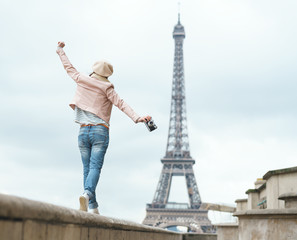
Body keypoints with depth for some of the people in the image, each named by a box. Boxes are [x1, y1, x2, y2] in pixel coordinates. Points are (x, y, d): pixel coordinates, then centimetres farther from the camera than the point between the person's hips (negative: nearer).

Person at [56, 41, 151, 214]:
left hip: (83, 132, 3)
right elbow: (120, 104, -11)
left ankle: (93, 206, 2)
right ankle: (87, 193, -37)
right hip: (100, 131, -3)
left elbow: (69, 68, 25)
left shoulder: (81, 80, 10)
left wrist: (61, 51, 41)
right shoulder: (106, 88, 0)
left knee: (87, 168, 6)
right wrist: (136, 117, -20)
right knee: (95, 167, -10)